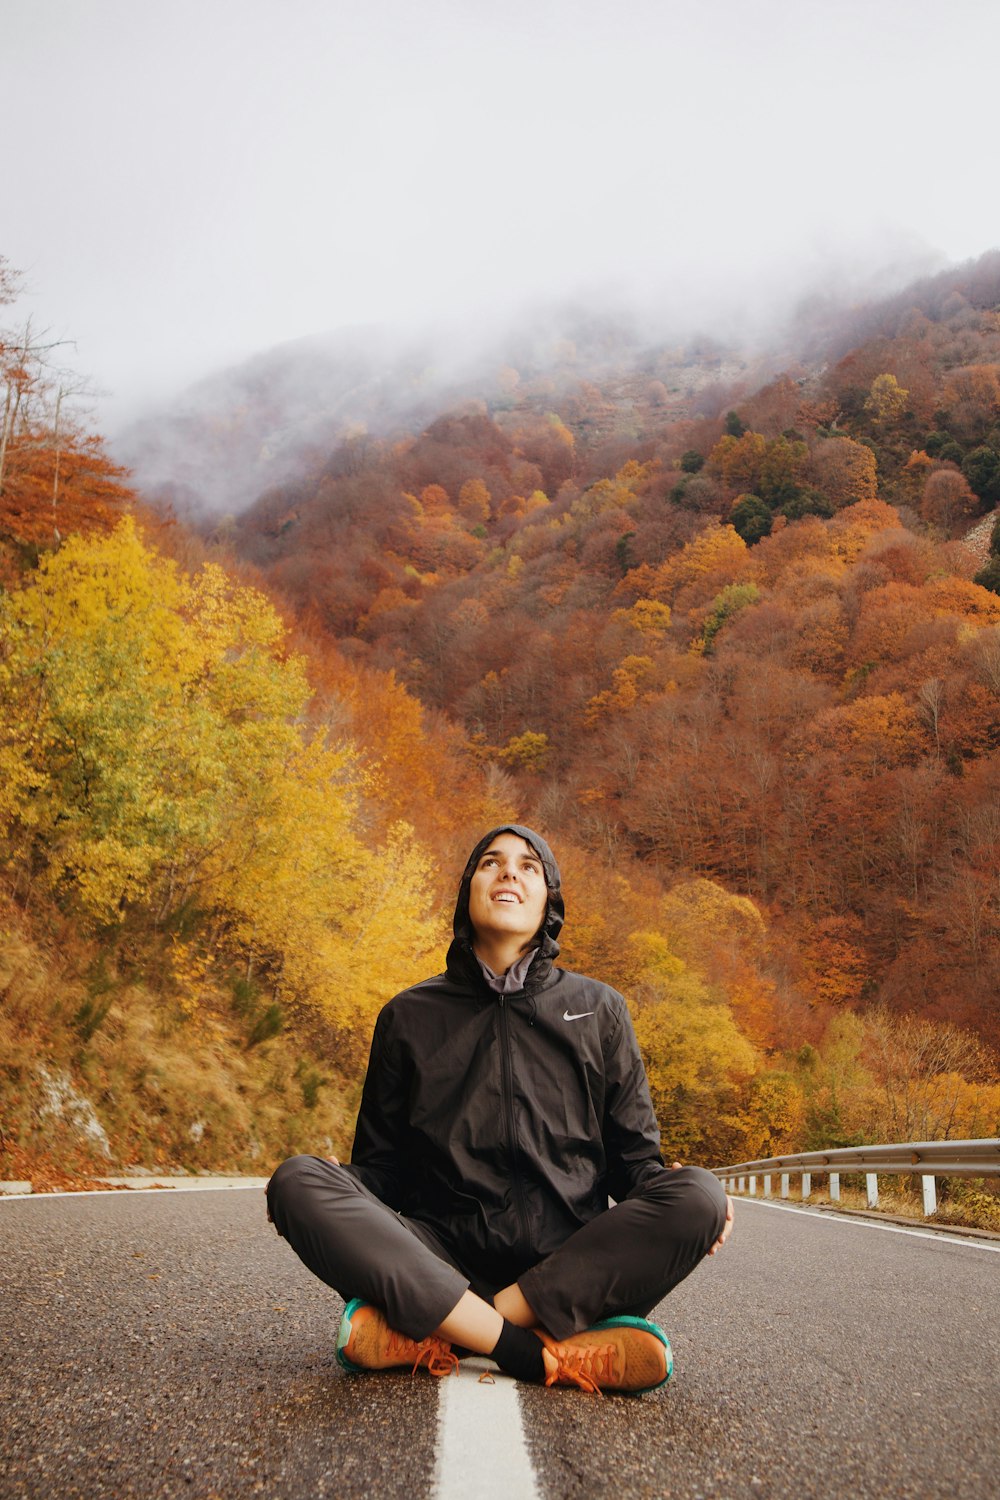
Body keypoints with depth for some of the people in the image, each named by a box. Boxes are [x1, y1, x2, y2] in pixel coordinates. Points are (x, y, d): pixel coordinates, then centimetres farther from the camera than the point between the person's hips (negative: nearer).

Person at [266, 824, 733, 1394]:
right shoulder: (410, 1015, 14)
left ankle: (435, 1338, -28)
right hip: (441, 1257, 0)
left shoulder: (599, 1009, 14)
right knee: (298, 1181, -24)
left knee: (696, 1195, -27)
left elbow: (632, 1155, 12)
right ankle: (538, 1353, -32)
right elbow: (382, 1161, 13)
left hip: (566, 1267, 0)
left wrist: (690, 1200, -12)